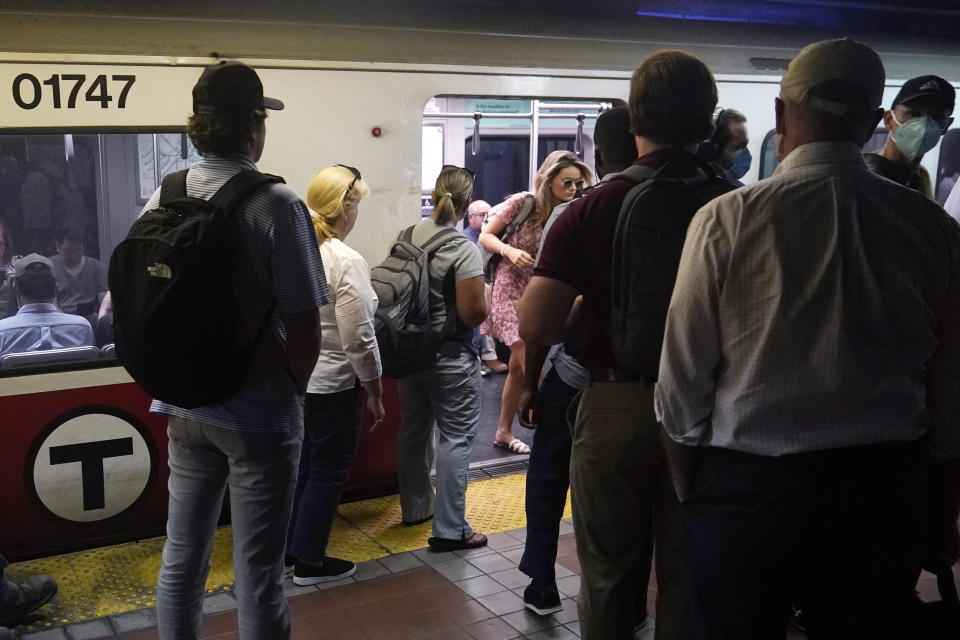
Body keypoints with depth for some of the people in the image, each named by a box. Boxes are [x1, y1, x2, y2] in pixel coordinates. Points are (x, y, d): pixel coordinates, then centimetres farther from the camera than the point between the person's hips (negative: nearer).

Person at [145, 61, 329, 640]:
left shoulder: (162, 199, -1)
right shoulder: (277, 205, -16)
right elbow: (305, 327, -15)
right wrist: (291, 393, 3)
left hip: (185, 406, 6)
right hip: (257, 412, -5)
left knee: (182, 559, 17)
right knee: (257, 572, 6)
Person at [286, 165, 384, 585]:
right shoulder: (346, 262, -20)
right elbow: (358, 339, -19)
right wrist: (374, 392, -9)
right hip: (329, 385, -8)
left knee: (302, 464, 20)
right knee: (328, 470, 7)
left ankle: (290, 549, 31)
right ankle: (309, 562, 18)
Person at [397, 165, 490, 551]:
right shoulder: (463, 250, -20)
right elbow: (474, 311, -22)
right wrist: (482, 306, -1)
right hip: (450, 356, -7)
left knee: (413, 428, 19)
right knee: (456, 436, 0)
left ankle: (415, 507, 34)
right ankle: (449, 529, 2)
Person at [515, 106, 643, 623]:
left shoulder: (569, 215, -10)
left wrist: (528, 384, -1)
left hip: (574, 374, -1)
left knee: (547, 479, 20)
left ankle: (542, 585, 27)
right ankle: (630, 601, 26)